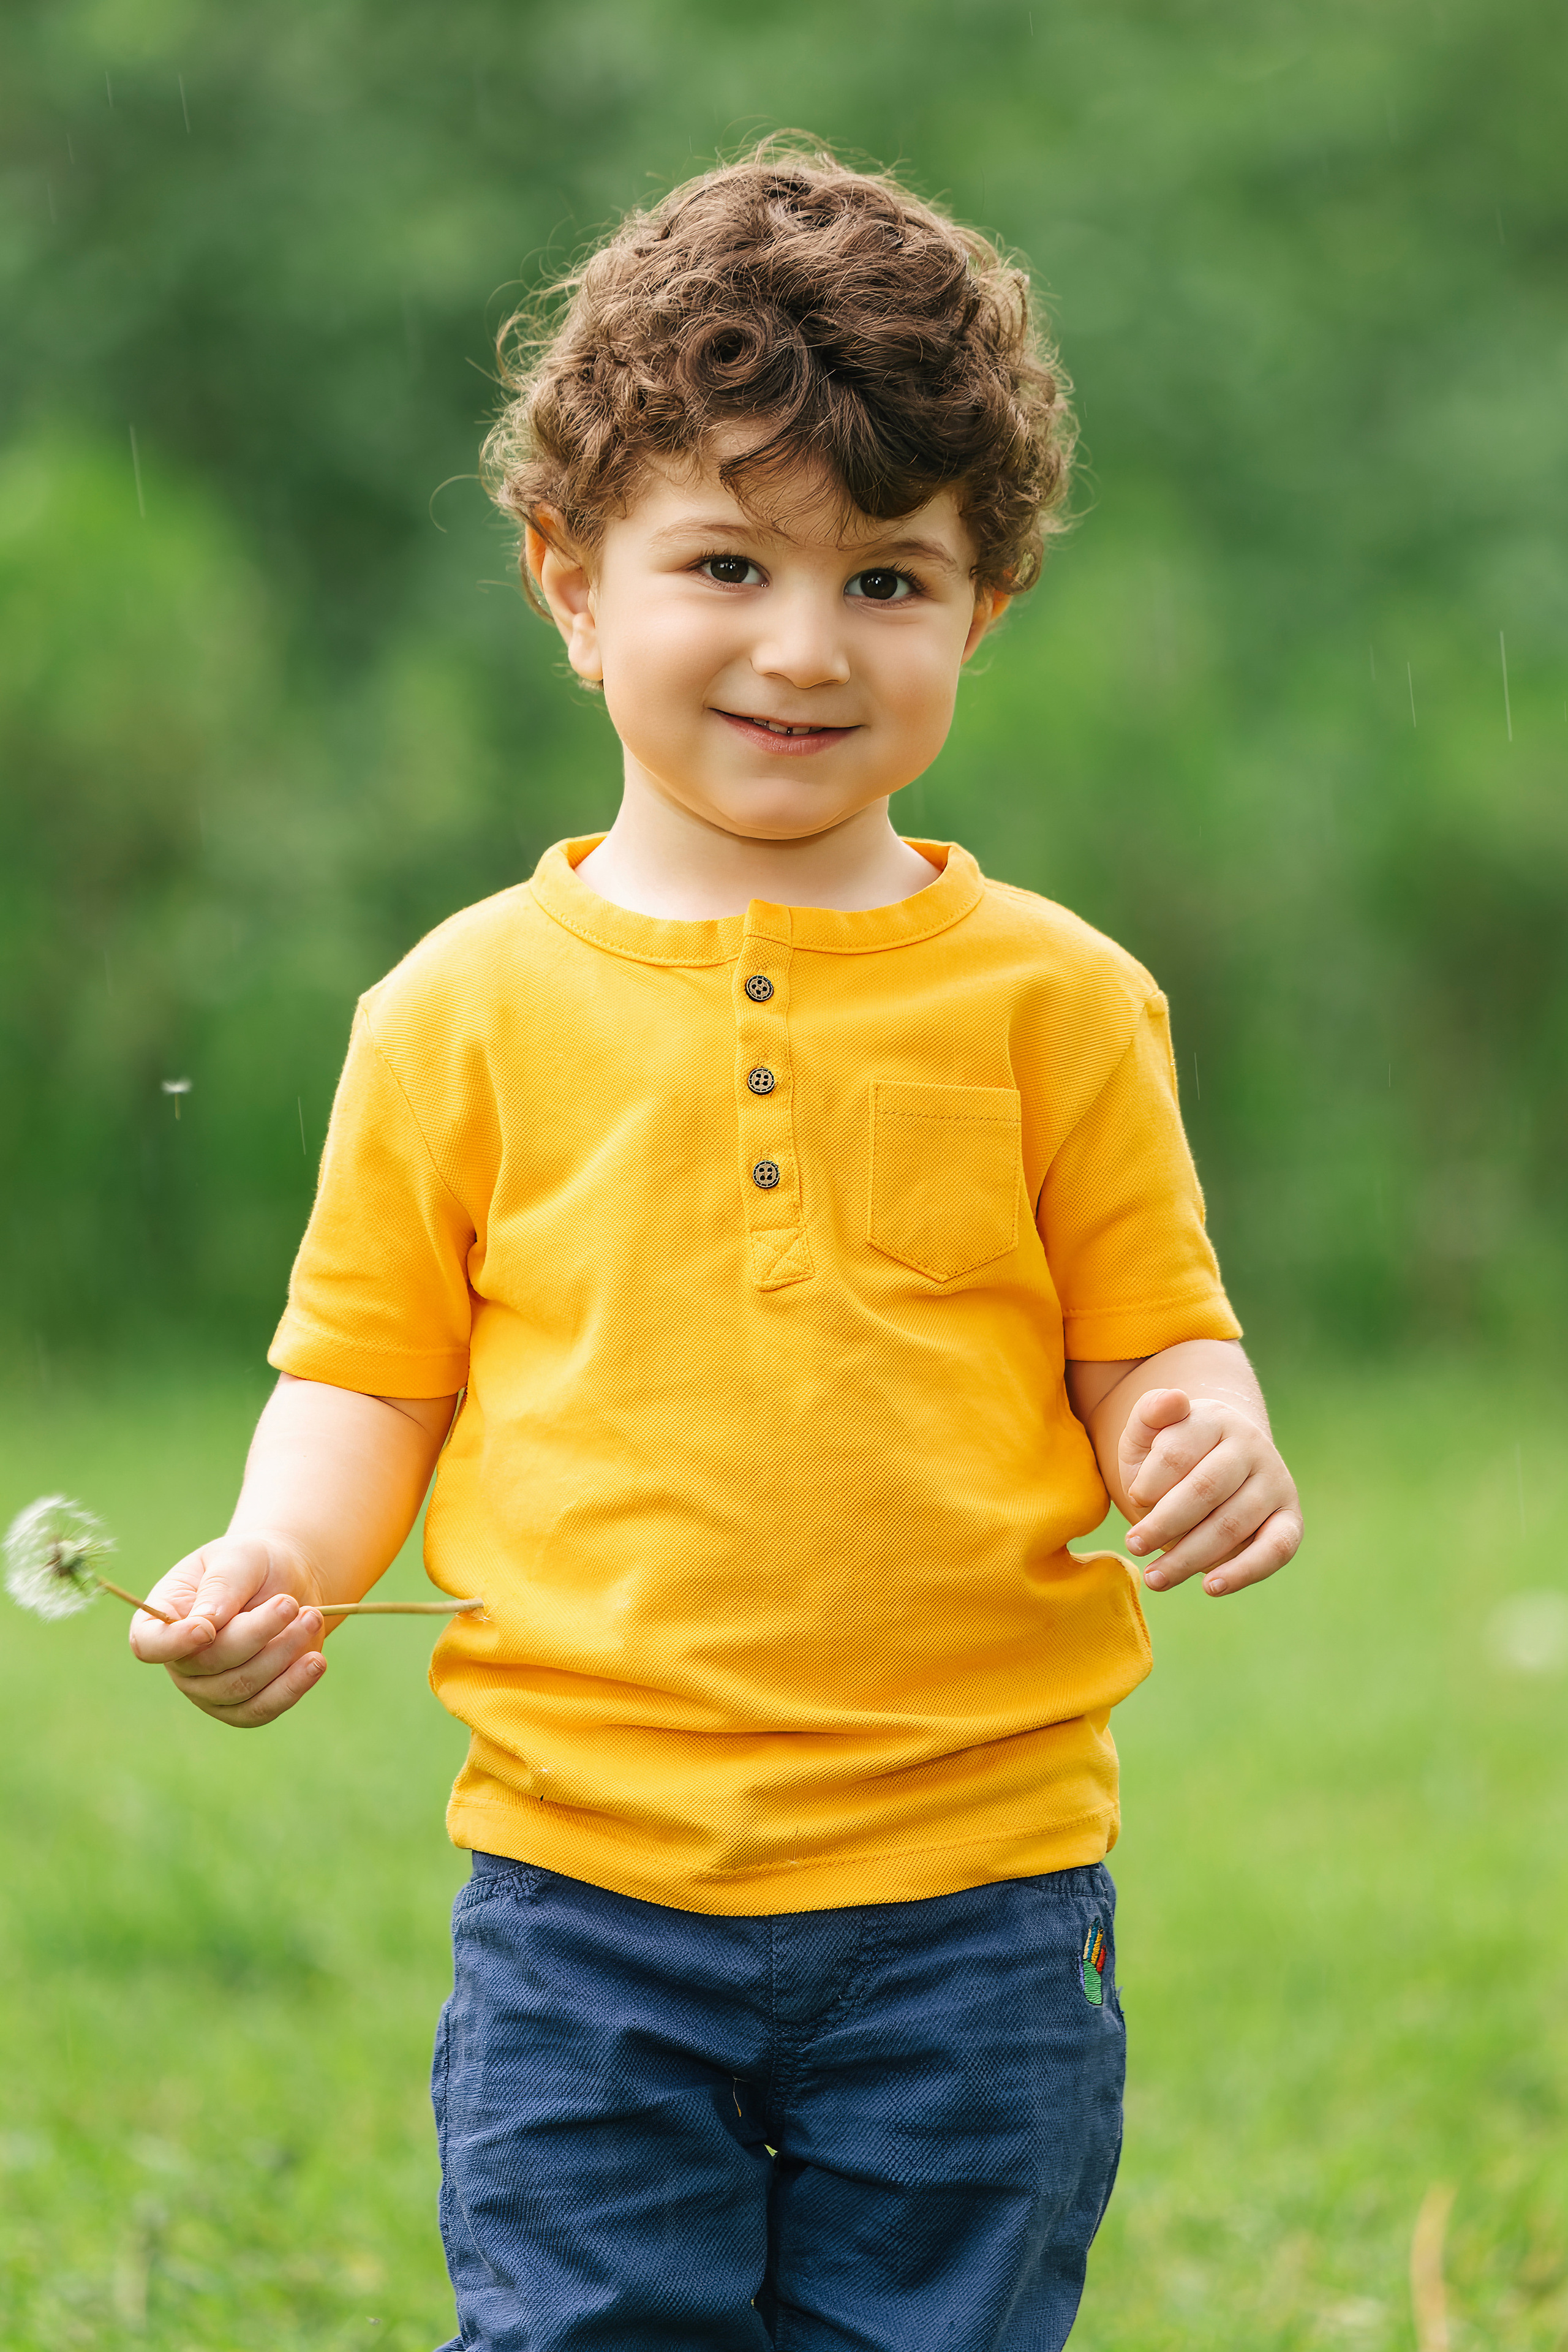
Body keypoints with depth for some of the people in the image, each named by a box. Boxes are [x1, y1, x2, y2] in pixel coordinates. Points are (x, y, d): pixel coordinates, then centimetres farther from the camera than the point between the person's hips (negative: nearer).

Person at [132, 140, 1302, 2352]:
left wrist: (1205, 1443, -15)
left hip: (969, 1893, 0)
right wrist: (279, 1562, -9)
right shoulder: (469, 1007, 5)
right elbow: (373, 1365, 10)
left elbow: (1146, 1337, 8)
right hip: (585, 1894, 0)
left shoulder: (1053, 999, 4)